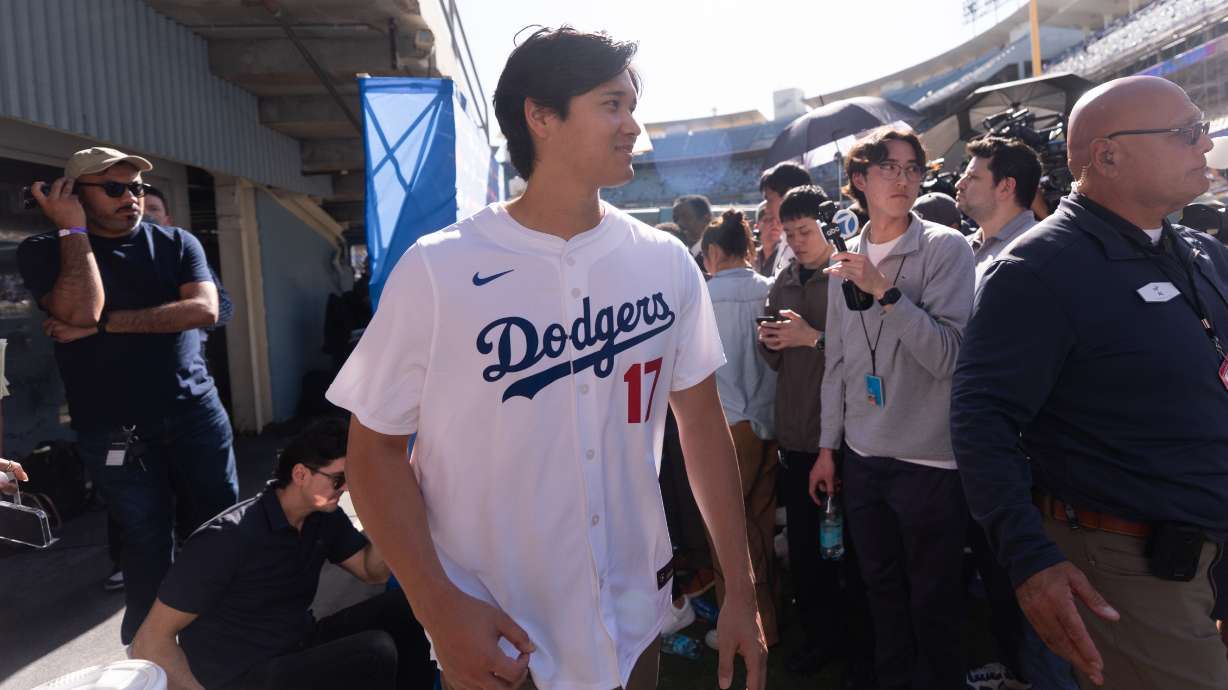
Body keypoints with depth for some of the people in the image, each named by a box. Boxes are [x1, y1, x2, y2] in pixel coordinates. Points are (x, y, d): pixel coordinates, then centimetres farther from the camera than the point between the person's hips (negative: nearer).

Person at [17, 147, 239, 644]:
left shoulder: (176, 243, 5)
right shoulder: (44, 252, 1)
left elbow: (204, 309, -12)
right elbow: (81, 312, -18)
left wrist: (105, 324, -14)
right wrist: (74, 230, -11)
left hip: (195, 413, 2)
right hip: (114, 431, -1)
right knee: (147, 543, 7)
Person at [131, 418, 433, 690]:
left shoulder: (325, 516, -1)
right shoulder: (228, 539, -22)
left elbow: (374, 573, 3)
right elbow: (151, 642, -16)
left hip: (300, 648, 7)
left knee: (403, 607, -11)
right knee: (375, 654, -27)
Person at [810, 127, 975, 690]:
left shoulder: (945, 248, -8)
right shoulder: (847, 261, 7)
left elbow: (948, 355, -18)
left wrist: (884, 290, -25)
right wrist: (828, 445, 13)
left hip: (930, 459, -5)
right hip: (863, 456, 5)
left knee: (933, 605, 9)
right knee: (882, 591, 19)